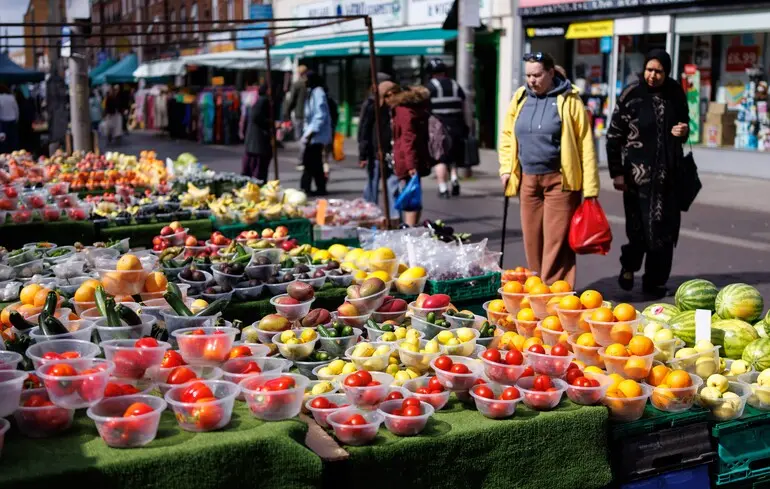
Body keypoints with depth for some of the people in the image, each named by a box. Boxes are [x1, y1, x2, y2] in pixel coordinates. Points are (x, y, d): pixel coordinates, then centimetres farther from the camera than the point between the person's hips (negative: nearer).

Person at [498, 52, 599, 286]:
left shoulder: (569, 100, -6)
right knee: (532, 240, 8)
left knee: (556, 241, -5)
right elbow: (507, 135, 19)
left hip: (559, 180, -5)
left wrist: (590, 189, -10)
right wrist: (506, 168, 7)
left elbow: (585, 144, -7)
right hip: (528, 179, 5)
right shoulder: (520, 98, 9)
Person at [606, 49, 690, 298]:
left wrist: (683, 131, -1)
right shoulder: (632, 94, -5)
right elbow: (614, 135, -5)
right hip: (638, 172, -4)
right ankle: (629, 266, 23)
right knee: (639, 226, -5)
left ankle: (655, 282, 17)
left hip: (668, 172, 4)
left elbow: (684, 121, 24)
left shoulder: (675, 93, 6)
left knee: (665, 227, 4)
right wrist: (616, 173, -9)